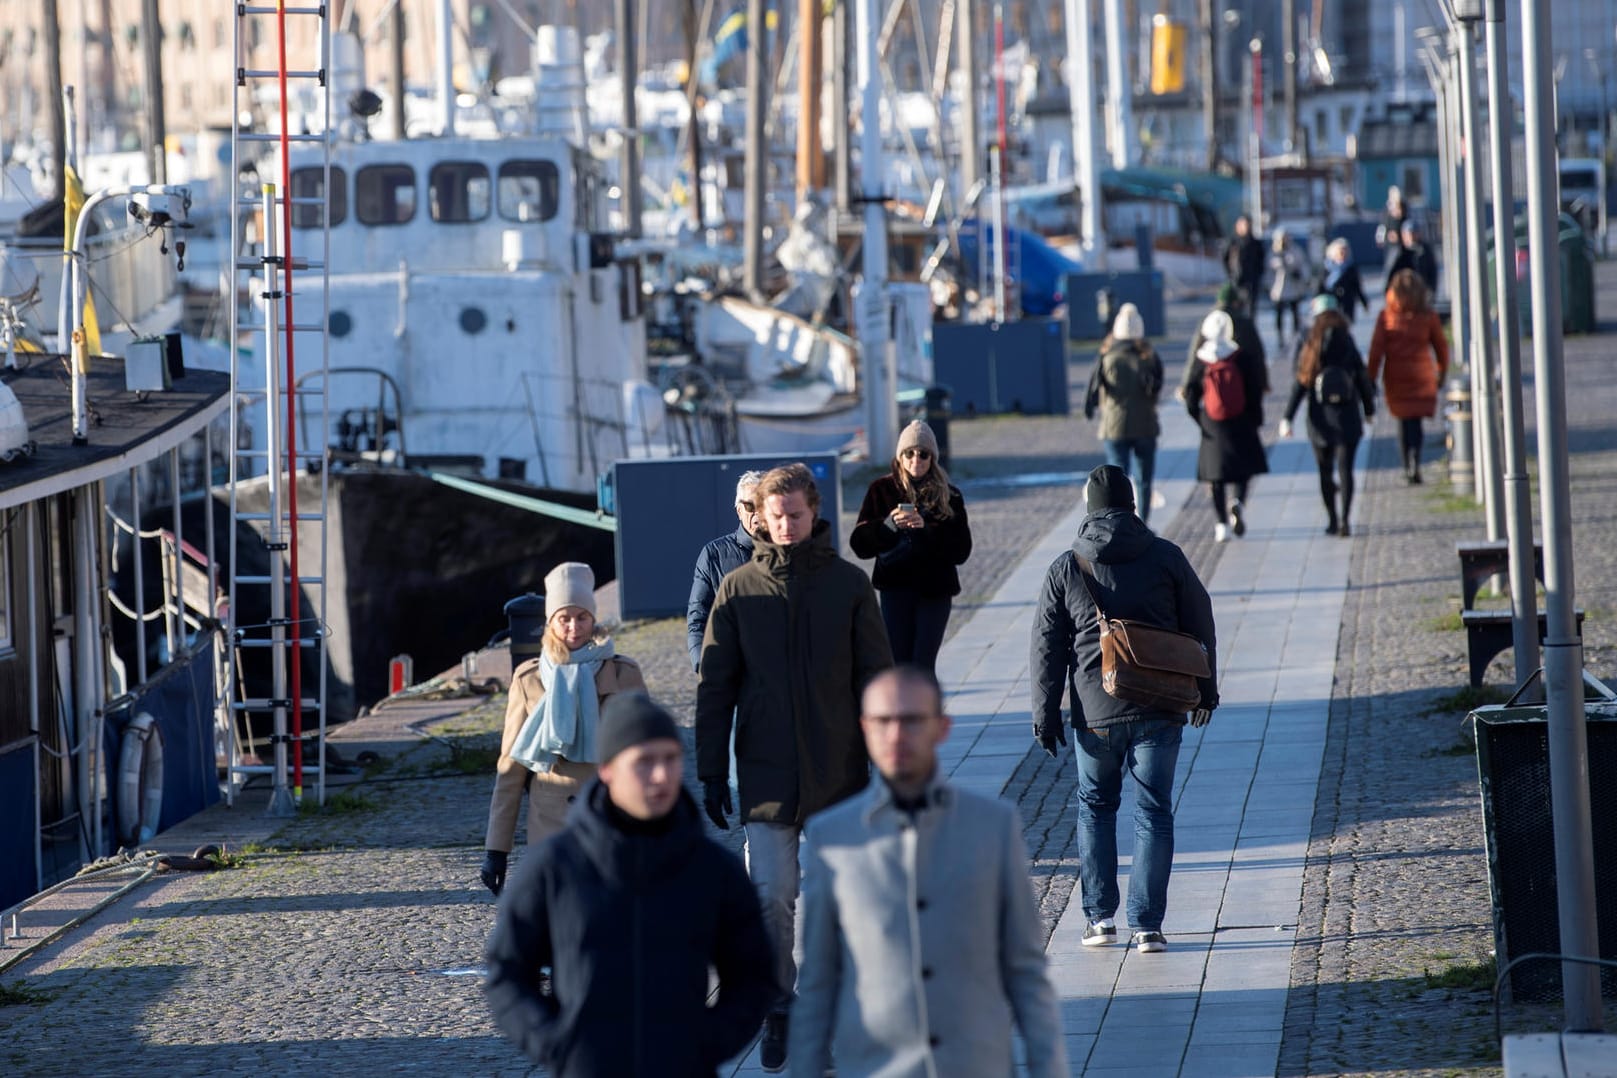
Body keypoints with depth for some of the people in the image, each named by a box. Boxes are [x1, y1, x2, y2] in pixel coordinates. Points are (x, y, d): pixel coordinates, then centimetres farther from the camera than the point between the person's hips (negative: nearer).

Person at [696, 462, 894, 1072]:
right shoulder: (739, 589, 1)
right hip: (765, 773, 0)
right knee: (771, 897, -6)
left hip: (838, 771, 0)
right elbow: (714, 686, 4)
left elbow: (876, 678, 3)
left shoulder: (849, 585, 0)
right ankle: (777, 1013, 7)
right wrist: (711, 772, -1)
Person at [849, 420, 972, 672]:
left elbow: (961, 550, -3)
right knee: (898, 664, -3)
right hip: (896, 588, 0)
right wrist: (888, 525, -19)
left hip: (935, 589, 0)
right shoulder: (882, 491, 4)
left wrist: (928, 528, -17)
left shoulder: (948, 496, 4)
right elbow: (860, 545, -1)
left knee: (922, 666, -7)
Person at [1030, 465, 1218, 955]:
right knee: (1153, 812, 4)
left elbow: (1047, 646, 1)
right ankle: (1147, 924, -1)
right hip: (1159, 709, 0)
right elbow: (1200, 626, 7)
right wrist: (1206, 689, 19)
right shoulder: (1166, 557, 0)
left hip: (1095, 712, 0)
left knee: (1095, 807, 17)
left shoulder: (1066, 568, 0)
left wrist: (1046, 711, 8)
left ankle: (1100, 915, 13)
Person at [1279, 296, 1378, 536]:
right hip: (1347, 420, 0)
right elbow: (1363, 381, 2)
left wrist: (1287, 418, -7)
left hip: (1320, 420, 0)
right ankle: (1345, 519, -17)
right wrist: (1369, 408, 18)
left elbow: (1300, 385, -7)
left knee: (1325, 471, 13)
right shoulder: (1349, 347, -3)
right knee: (1345, 469, -3)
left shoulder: (1311, 348, -4)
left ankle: (1332, 520, 20)